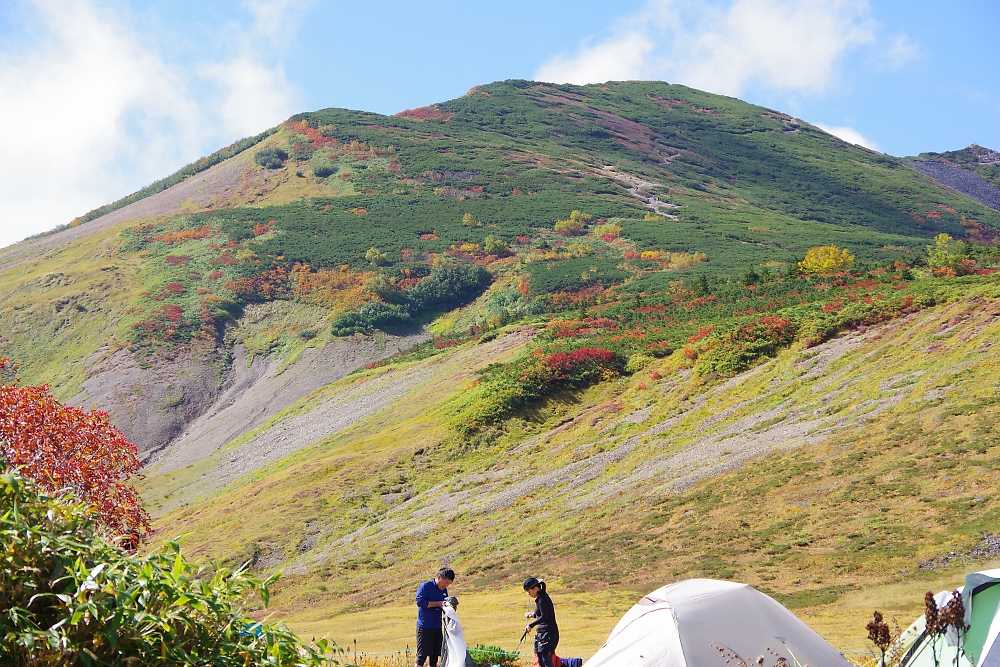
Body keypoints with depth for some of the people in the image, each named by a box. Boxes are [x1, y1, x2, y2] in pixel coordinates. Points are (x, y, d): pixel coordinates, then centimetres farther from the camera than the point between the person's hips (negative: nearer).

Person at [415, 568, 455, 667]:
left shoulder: (444, 590, 11)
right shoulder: (425, 586, -9)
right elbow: (420, 602, -21)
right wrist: (438, 603, -20)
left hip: (438, 627, 7)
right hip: (425, 628, -7)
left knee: (435, 656, 10)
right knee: (422, 656, -7)